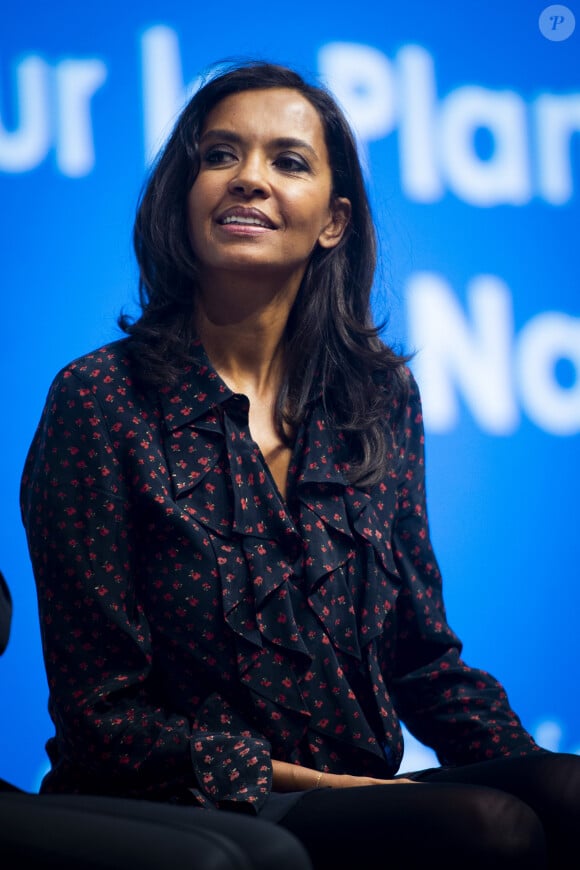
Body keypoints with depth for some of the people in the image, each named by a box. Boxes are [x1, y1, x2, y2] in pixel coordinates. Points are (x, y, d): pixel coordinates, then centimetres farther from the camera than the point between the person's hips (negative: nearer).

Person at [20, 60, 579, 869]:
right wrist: (316, 784, -15)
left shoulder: (380, 397, 10)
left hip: (361, 798, 6)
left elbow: (423, 651, 15)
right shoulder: (103, 401, -5)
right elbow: (104, 714, -7)